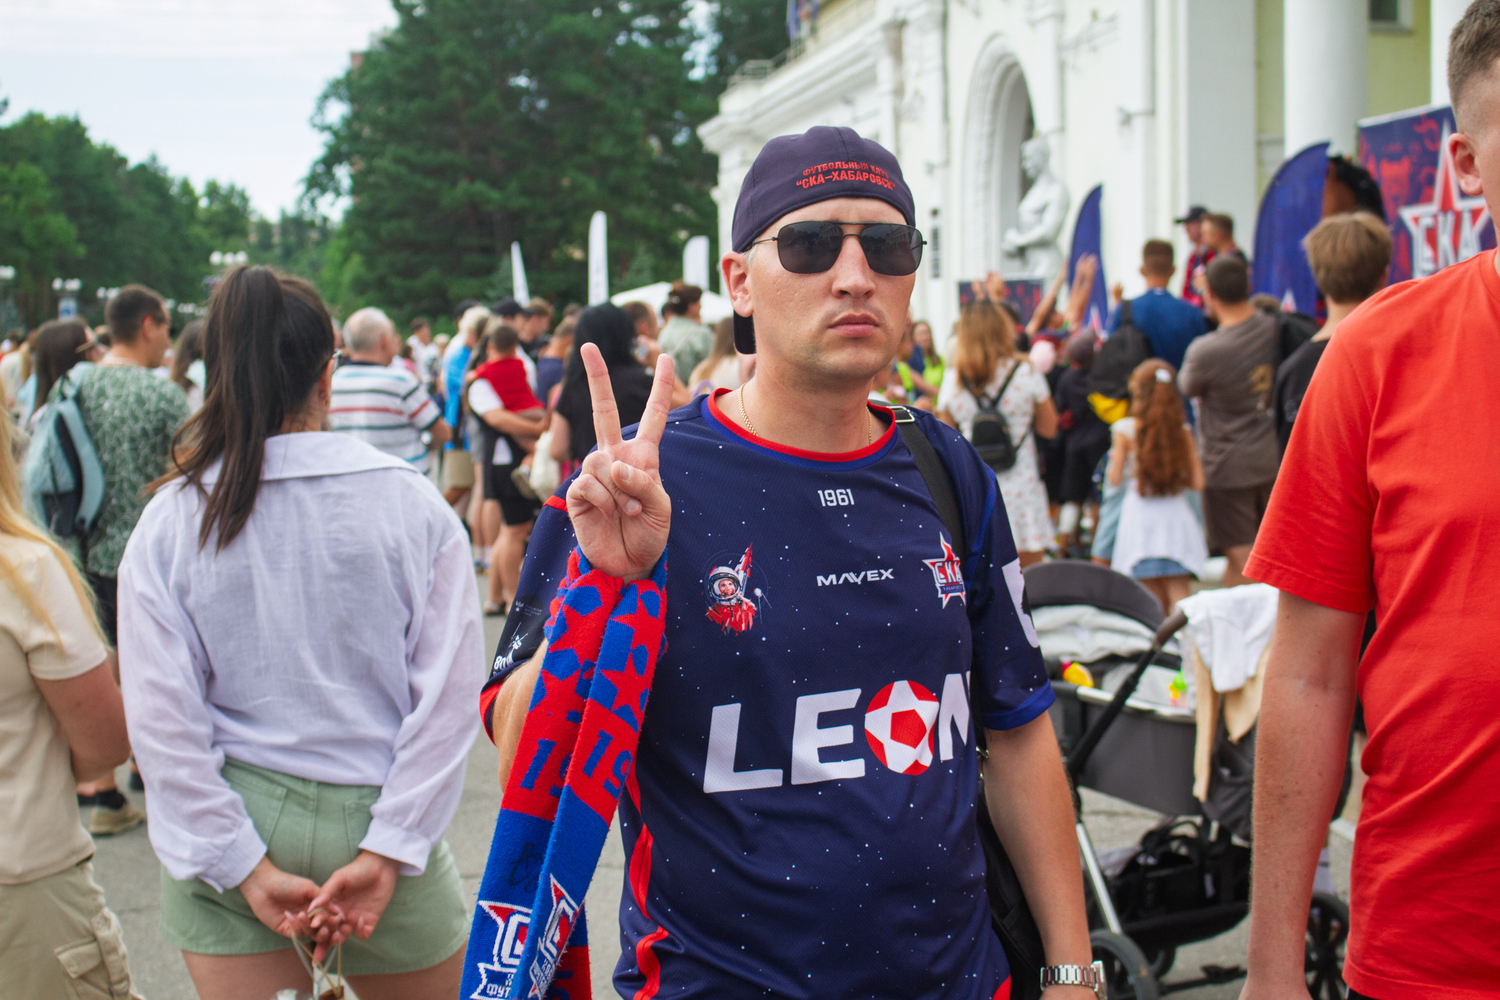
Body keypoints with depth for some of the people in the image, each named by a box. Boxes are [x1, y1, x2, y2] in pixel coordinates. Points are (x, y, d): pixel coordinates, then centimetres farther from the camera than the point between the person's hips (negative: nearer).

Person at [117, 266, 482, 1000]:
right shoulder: (412, 505, -6)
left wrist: (248, 869, -7)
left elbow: (159, 720, -8)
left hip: (228, 832, 1)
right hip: (377, 816, -1)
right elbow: (448, 694, -10)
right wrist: (387, 851, -9)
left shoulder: (167, 521, -4)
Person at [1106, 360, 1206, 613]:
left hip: (1141, 516, -1)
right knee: (1178, 593, -2)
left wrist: (1114, 459, 18)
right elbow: (1197, 482, 0)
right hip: (1175, 515, 1)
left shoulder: (1125, 430, -5)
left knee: (1154, 597, 5)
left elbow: (1115, 479, -3)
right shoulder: (1183, 431, 1)